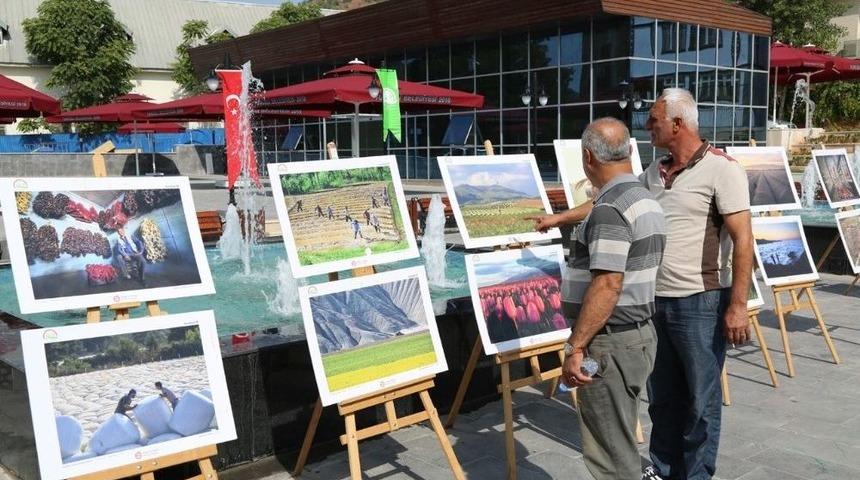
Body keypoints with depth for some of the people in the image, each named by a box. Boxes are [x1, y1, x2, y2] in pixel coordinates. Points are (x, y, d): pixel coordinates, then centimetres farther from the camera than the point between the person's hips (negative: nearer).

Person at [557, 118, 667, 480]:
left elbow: (607, 286, -26)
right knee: (620, 445, 20)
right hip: (638, 334, 10)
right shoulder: (647, 201, 12)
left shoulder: (610, 208, -19)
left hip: (611, 342, -10)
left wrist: (576, 347, -21)